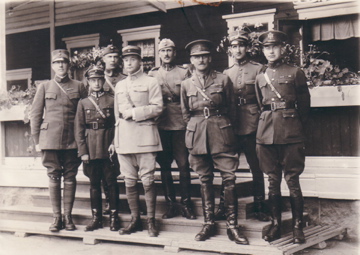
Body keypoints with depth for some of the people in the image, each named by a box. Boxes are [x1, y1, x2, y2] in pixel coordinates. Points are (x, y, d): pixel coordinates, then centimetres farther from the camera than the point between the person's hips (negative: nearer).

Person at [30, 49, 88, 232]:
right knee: (54, 178, 3)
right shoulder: (44, 87, 7)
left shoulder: (79, 87, 7)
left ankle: (68, 216, 12)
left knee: (70, 178, 3)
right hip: (50, 140, 0)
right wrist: (36, 141, 3)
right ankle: (57, 217, 10)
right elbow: (35, 115, 8)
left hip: (72, 141, 0)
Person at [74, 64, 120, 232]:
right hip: (90, 148, 2)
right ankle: (96, 218, 16)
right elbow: (79, 129, 5)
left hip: (108, 147, -2)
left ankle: (114, 217, 8)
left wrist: (114, 143, -12)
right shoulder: (83, 103, 8)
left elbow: (117, 123, 2)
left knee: (111, 182, 1)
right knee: (94, 183, 8)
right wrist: (83, 151, -3)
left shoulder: (112, 100, 4)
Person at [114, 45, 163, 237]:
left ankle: (151, 221, 2)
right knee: (129, 181, 5)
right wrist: (116, 138, 17)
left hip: (145, 135, -5)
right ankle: (135, 220, 14)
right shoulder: (119, 86, 20)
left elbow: (157, 108, -6)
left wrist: (134, 113, -12)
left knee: (147, 180, -6)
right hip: (124, 137, 5)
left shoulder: (150, 82, 3)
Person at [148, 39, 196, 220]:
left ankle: (186, 204, 8)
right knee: (164, 166, 5)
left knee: (183, 165, -1)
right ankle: (170, 204, 14)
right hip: (160, 126, 2)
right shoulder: (152, 74, 12)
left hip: (180, 125, -1)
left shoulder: (184, 72, 8)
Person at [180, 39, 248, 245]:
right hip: (197, 135, 2)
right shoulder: (186, 84, 9)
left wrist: (225, 128, 10)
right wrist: (195, 129, 13)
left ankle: (232, 225, 0)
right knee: (205, 180, 7)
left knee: (229, 178, -6)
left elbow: (231, 109, 10)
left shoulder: (223, 80, 4)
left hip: (221, 133, -2)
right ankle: (209, 223, 15)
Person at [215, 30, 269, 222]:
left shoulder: (258, 69, 4)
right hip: (231, 127, 3)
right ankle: (223, 207, 14)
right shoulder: (226, 73, 14)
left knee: (256, 168, 4)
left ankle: (259, 208, 13)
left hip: (252, 127, -3)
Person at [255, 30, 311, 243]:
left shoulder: (296, 73, 4)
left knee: (292, 180, -2)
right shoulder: (260, 78, 13)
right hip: (266, 133, 3)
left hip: (290, 134, -3)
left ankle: (298, 226, 7)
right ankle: (276, 224, 16)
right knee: (273, 181, 7)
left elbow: (304, 105, 9)